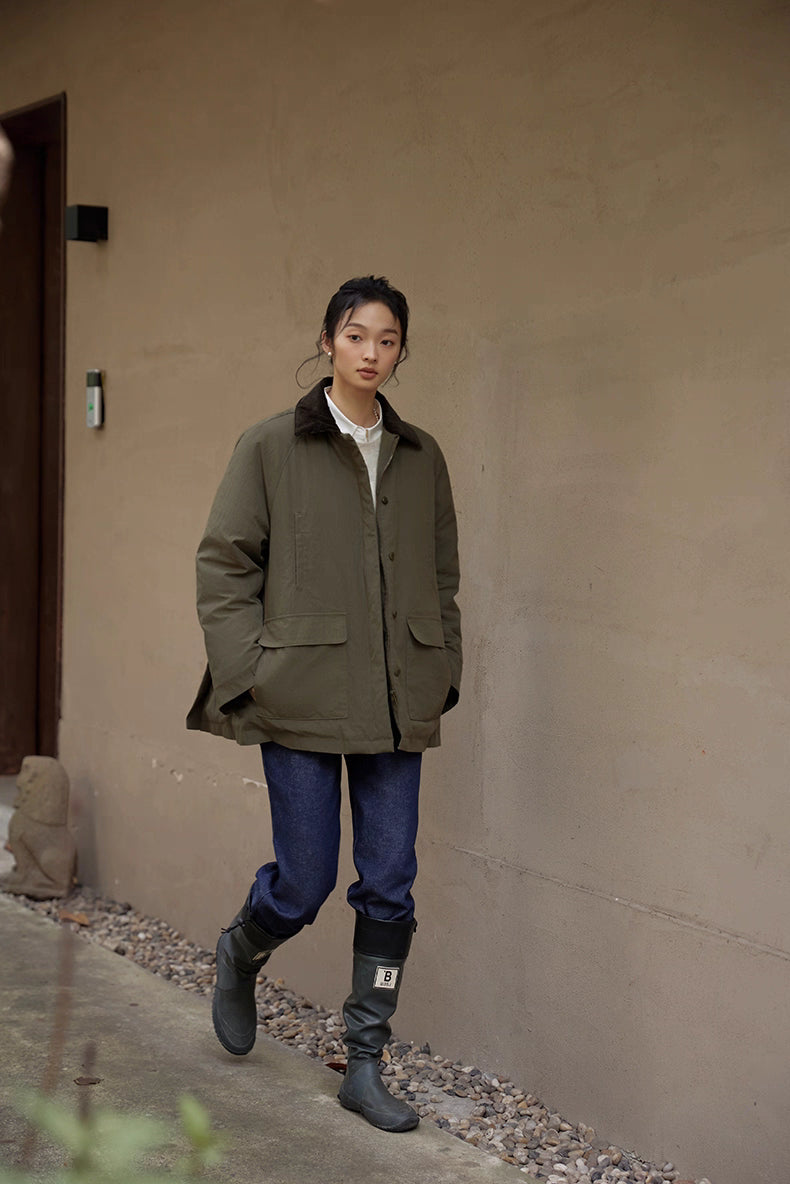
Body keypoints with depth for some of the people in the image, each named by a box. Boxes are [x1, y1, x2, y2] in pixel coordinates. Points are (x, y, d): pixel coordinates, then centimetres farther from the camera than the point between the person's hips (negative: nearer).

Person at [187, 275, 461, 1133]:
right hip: (303, 699, -4)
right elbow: (223, 564, -1)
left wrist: (443, 672, 9)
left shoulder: (422, 457, 10)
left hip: (397, 706, 4)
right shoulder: (272, 447, -2)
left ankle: (365, 1066, 14)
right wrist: (248, 674, -8)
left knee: (390, 884, 3)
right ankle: (238, 957, 36)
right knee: (303, 883, 1)